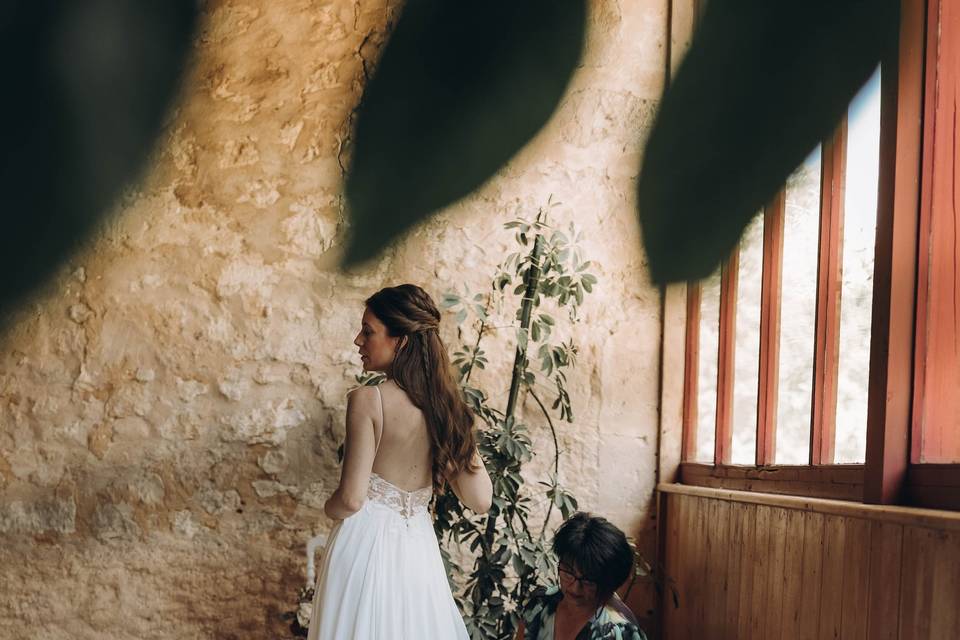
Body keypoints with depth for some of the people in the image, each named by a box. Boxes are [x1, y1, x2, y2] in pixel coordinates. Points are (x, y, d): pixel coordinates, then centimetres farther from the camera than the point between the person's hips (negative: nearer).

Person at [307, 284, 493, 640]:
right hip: (419, 548, 5)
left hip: (366, 541, -5)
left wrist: (329, 508, 6)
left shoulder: (367, 401, -15)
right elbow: (480, 500, 1)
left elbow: (351, 499, -17)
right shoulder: (445, 405, 0)